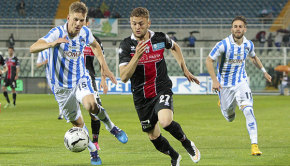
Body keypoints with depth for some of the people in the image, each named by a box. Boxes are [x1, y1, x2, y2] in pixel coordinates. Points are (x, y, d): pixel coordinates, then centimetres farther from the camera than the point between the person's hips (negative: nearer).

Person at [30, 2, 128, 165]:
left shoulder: (85, 32, -10)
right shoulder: (57, 33, -24)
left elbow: (95, 46, 16)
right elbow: (33, 48, -38)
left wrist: (104, 67, 11)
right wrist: (52, 44, -56)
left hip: (81, 79, 1)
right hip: (62, 86, -1)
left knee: (91, 105, -29)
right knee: (78, 123, 7)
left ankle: (112, 128, -3)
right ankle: (93, 152, 30)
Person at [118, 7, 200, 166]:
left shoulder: (160, 38, -5)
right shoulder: (126, 45, -10)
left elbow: (175, 47, 21)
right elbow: (124, 77, -19)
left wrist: (185, 70, 18)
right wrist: (137, 56, -30)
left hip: (162, 90, -2)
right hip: (141, 97, 2)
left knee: (165, 121, -30)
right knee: (154, 137, 9)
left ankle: (187, 143, -1)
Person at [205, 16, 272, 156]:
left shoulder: (248, 44, -5)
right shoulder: (223, 45, -19)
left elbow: (254, 57, 19)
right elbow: (209, 61, -12)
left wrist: (264, 71, 20)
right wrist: (214, 80, -20)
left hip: (241, 82, 2)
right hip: (225, 85, -2)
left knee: (248, 111, -20)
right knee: (230, 118, 12)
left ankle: (254, 145, -20)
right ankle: (222, 103, 51)